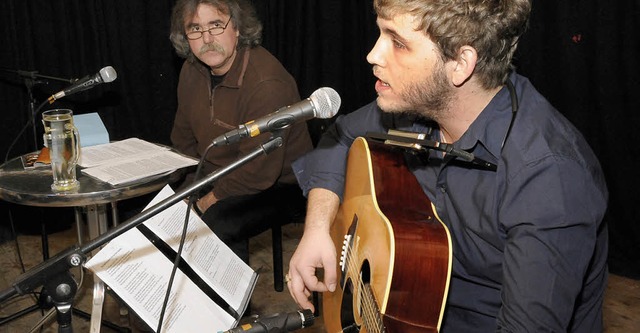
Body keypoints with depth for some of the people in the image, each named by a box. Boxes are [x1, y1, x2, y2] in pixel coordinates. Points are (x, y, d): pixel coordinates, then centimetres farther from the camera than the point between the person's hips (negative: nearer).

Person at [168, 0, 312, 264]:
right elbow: (183, 138, 13)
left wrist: (210, 200, -17)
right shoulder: (192, 70, -1)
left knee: (216, 224, -31)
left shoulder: (267, 83, -27)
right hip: (216, 177, 8)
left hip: (277, 186, -7)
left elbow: (259, 172, -27)